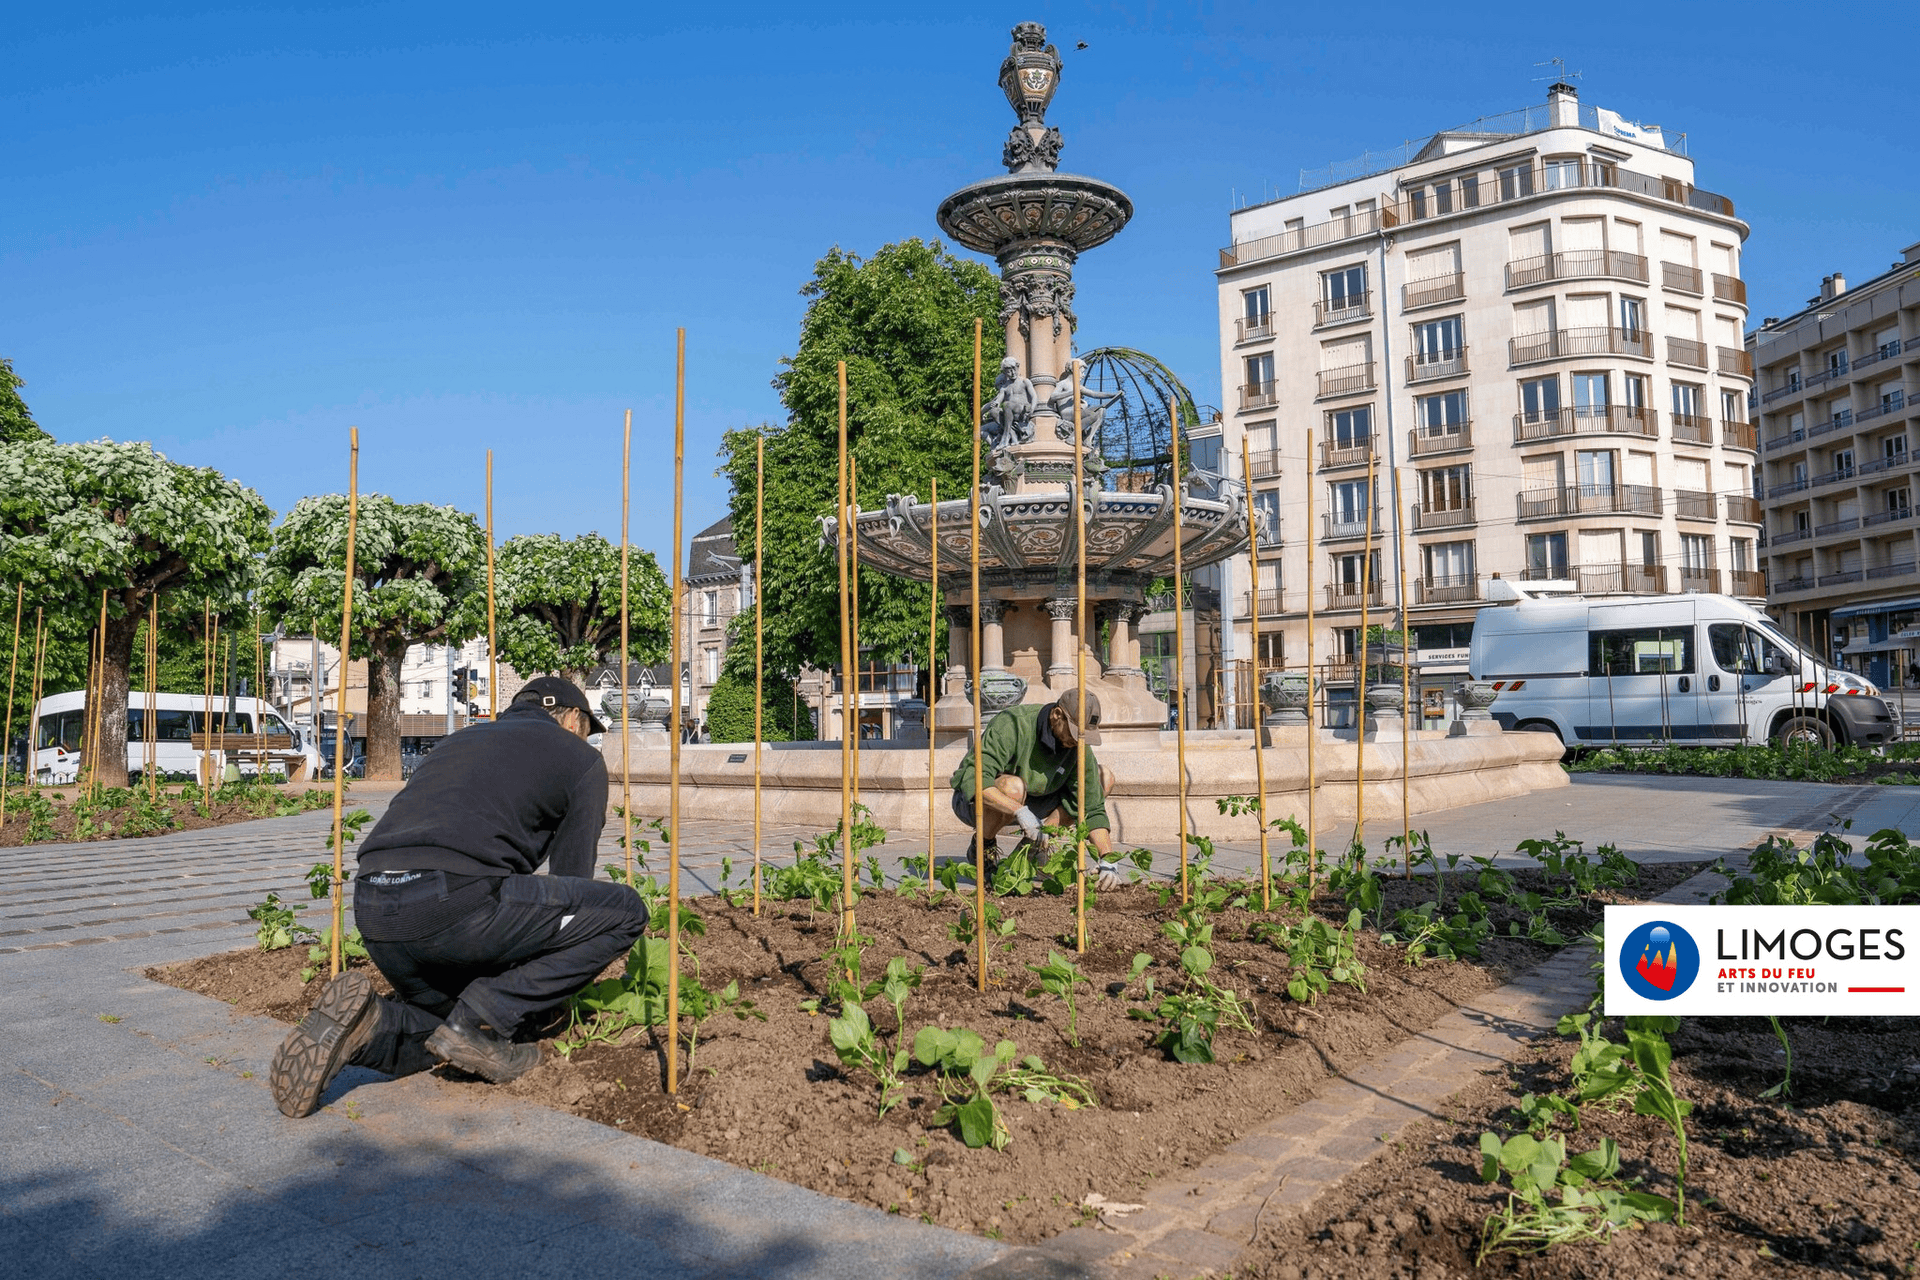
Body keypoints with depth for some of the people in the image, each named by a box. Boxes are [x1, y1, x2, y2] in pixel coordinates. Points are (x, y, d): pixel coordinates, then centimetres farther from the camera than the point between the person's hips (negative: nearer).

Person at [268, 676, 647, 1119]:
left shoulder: (460, 740, 34)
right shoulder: (580, 758, 15)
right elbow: (572, 877, 16)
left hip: (372, 912, 8)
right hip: (452, 901, -8)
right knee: (624, 912, 7)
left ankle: (369, 1029, -1)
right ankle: (481, 1020, 2)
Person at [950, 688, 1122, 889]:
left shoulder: (1079, 747, -14)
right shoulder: (1012, 725, -31)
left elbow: (1092, 808, -13)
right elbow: (973, 780, -39)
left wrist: (1109, 860, -26)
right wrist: (1020, 812, -48)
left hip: (1026, 803, 6)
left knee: (1103, 778, -6)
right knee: (1013, 787, -41)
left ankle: (1033, 847, 1)